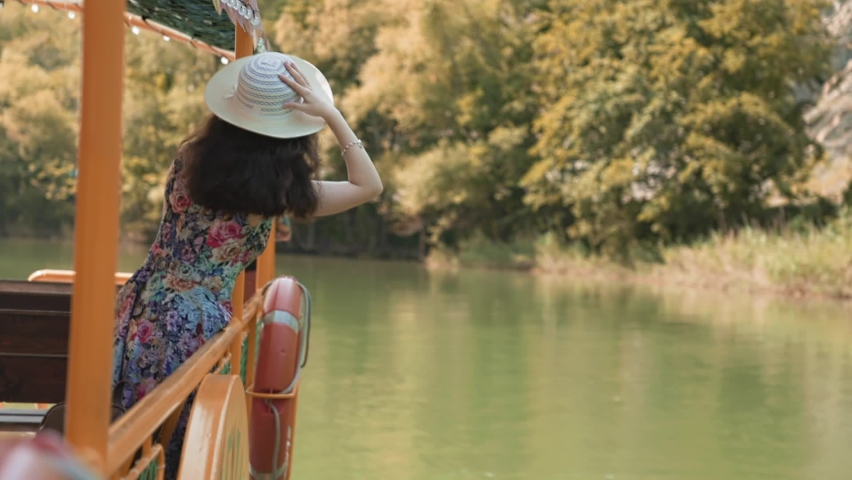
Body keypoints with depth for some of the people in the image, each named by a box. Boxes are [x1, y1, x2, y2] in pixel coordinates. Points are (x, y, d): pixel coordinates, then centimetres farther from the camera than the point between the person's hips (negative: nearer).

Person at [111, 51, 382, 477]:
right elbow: (370, 186, 0)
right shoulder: (279, 191, -12)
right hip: (193, 330, -5)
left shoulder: (189, 156, 0)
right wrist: (329, 114, -3)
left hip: (141, 315, 5)